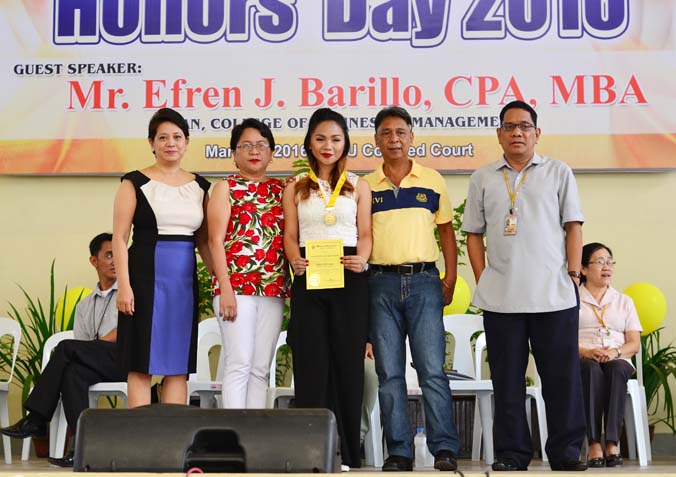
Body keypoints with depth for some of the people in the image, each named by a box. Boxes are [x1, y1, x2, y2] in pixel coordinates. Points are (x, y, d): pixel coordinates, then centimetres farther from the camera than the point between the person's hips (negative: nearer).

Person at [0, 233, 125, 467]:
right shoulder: (84, 305, 24)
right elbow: (81, 349, 14)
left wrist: (94, 345, -9)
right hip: (97, 365, 5)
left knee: (66, 348, -25)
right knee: (72, 371, -31)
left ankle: (36, 420, -22)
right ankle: (81, 445, -37)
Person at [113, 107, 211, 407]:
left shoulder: (199, 186, 13)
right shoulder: (136, 183, 0)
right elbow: (119, 238, -4)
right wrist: (124, 285, -13)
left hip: (184, 281, 4)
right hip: (146, 276, -4)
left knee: (179, 365, 7)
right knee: (142, 364, -1)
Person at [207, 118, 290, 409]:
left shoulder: (281, 190, 16)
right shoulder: (226, 188, 6)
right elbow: (215, 240, -2)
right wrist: (225, 289, -12)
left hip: (273, 289, 4)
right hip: (236, 286, -4)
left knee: (261, 368, 5)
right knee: (240, 363, -9)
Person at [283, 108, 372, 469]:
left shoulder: (358, 186, 11)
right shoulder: (295, 187, 11)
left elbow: (365, 233, 6)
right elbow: (290, 237, 6)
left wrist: (361, 259, -15)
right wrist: (296, 261, -14)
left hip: (349, 279, 0)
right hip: (309, 278, 0)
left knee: (348, 363, 2)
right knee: (311, 363, -1)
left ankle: (346, 453, 11)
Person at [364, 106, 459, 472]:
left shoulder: (432, 181, 9)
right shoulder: (365, 187, 9)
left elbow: (446, 231, 11)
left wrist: (450, 279, 3)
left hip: (424, 280, -1)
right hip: (381, 283, 1)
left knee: (432, 369, -5)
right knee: (389, 373, 3)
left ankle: (444, 448, 2)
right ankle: (399, 451, 10)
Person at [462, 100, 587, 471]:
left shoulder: (559, 173, 9)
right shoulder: (483, 179, 12)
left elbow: (573, 227, 6)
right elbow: (473, 233, 11)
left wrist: (574, 272, -3)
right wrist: (482, 280, 1)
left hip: (554, 294, -1)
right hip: (501, 297, 1)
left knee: (562, 375, 2)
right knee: (507, 378, 6)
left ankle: (565, 451, 13)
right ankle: (511, 452, 15)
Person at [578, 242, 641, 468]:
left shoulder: (624, 301, 21)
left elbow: (634, 344, 11)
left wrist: (616, 351, -12)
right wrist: (586, 351, -18)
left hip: (619, 362, 2)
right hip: (581, 361, -2)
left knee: (616, 368, -35)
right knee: (592, 369, -38)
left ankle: (612, 443, -40)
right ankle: (594, 444, -41)